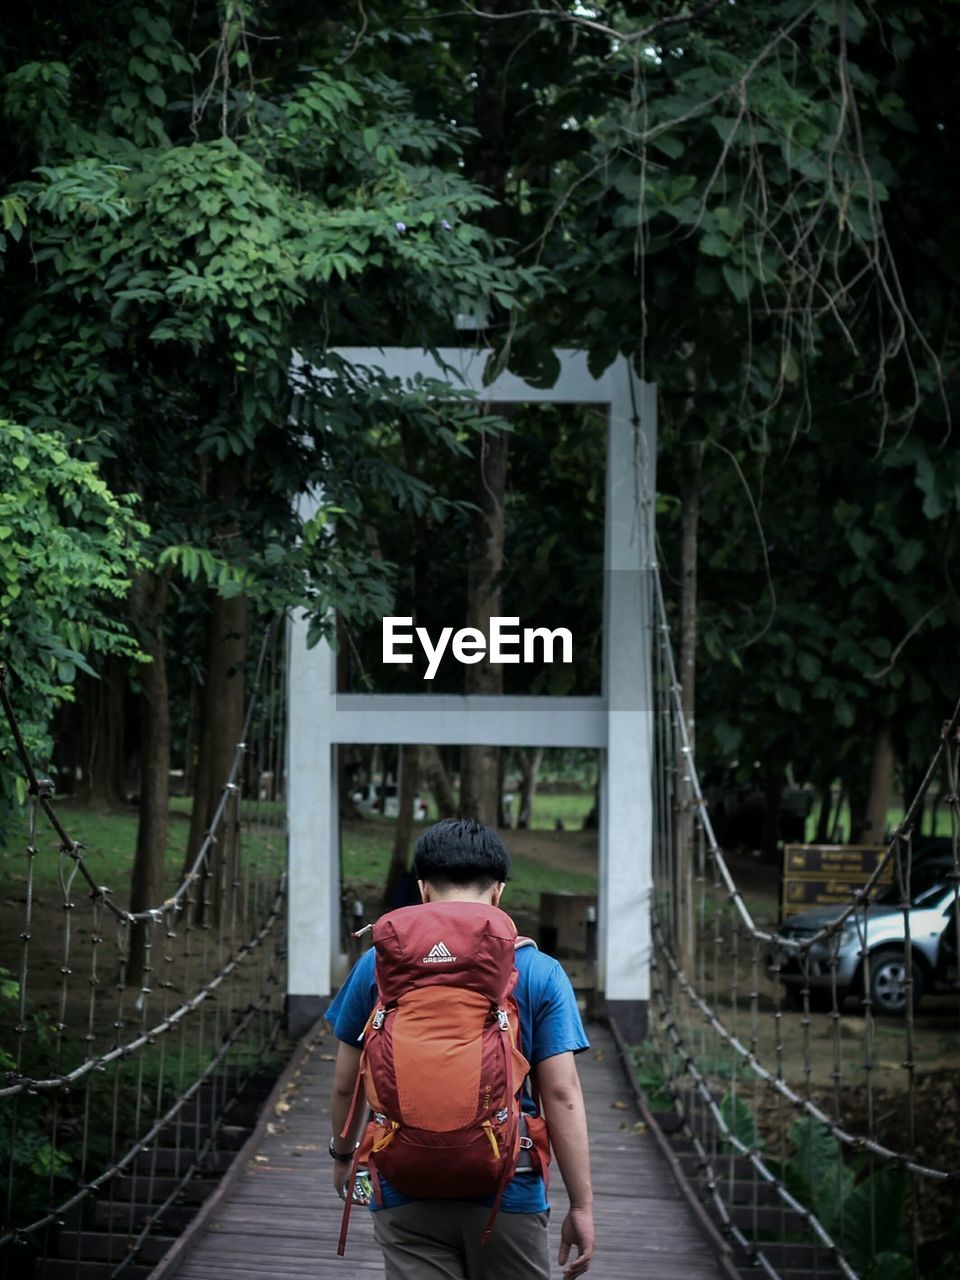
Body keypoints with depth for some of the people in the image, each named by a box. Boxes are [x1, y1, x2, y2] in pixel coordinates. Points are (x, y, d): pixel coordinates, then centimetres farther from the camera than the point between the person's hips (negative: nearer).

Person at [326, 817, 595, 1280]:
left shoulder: (379, 965, 3)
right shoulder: (538, 973, -1)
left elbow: (346, 1084, 10)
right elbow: (562, 1095, -6)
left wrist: (343, 1155, 28)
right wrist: (582, 1206, -1)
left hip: (406, 1198, 1)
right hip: (508, 1197, -1)